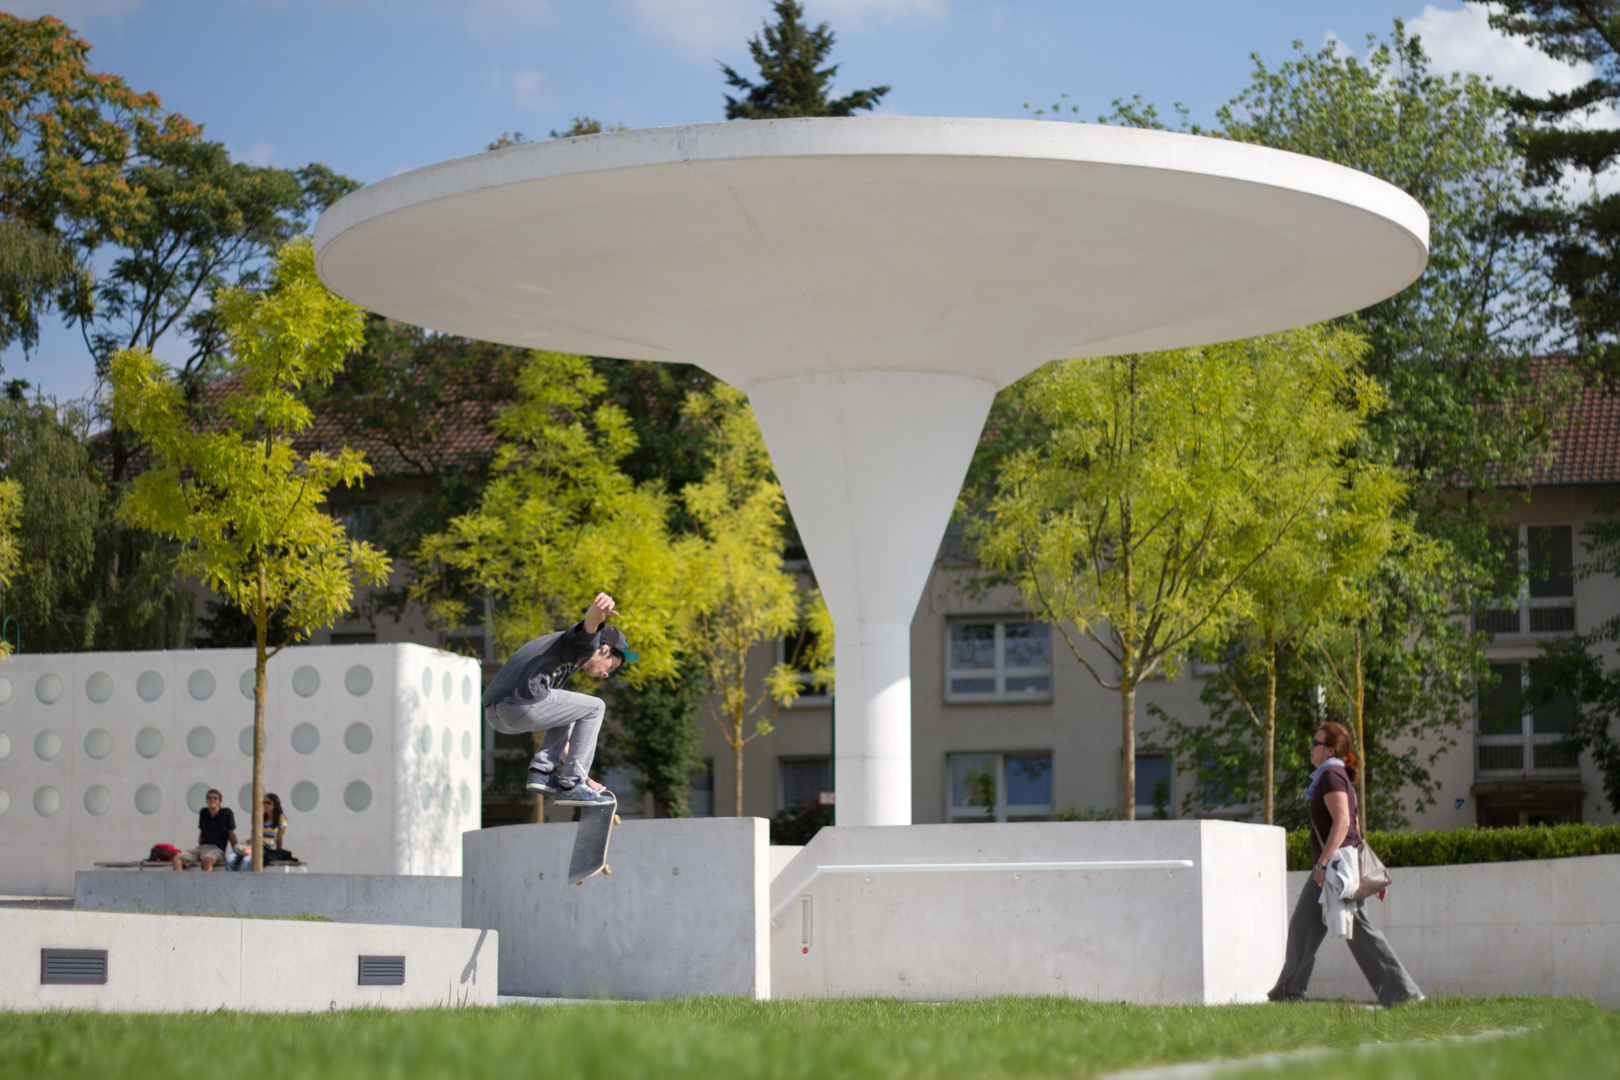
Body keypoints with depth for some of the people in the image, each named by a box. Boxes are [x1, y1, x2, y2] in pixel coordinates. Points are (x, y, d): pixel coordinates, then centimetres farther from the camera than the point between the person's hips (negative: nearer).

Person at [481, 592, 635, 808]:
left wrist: (584, 776, 50)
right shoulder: (585, 643, 12)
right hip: (523, 705, -9)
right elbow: (590, 621, -16)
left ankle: (542, 769, 13)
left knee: (565, 709, 33)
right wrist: (601, 606, -40)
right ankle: (570, 786, 5)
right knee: (594, 708, 9)